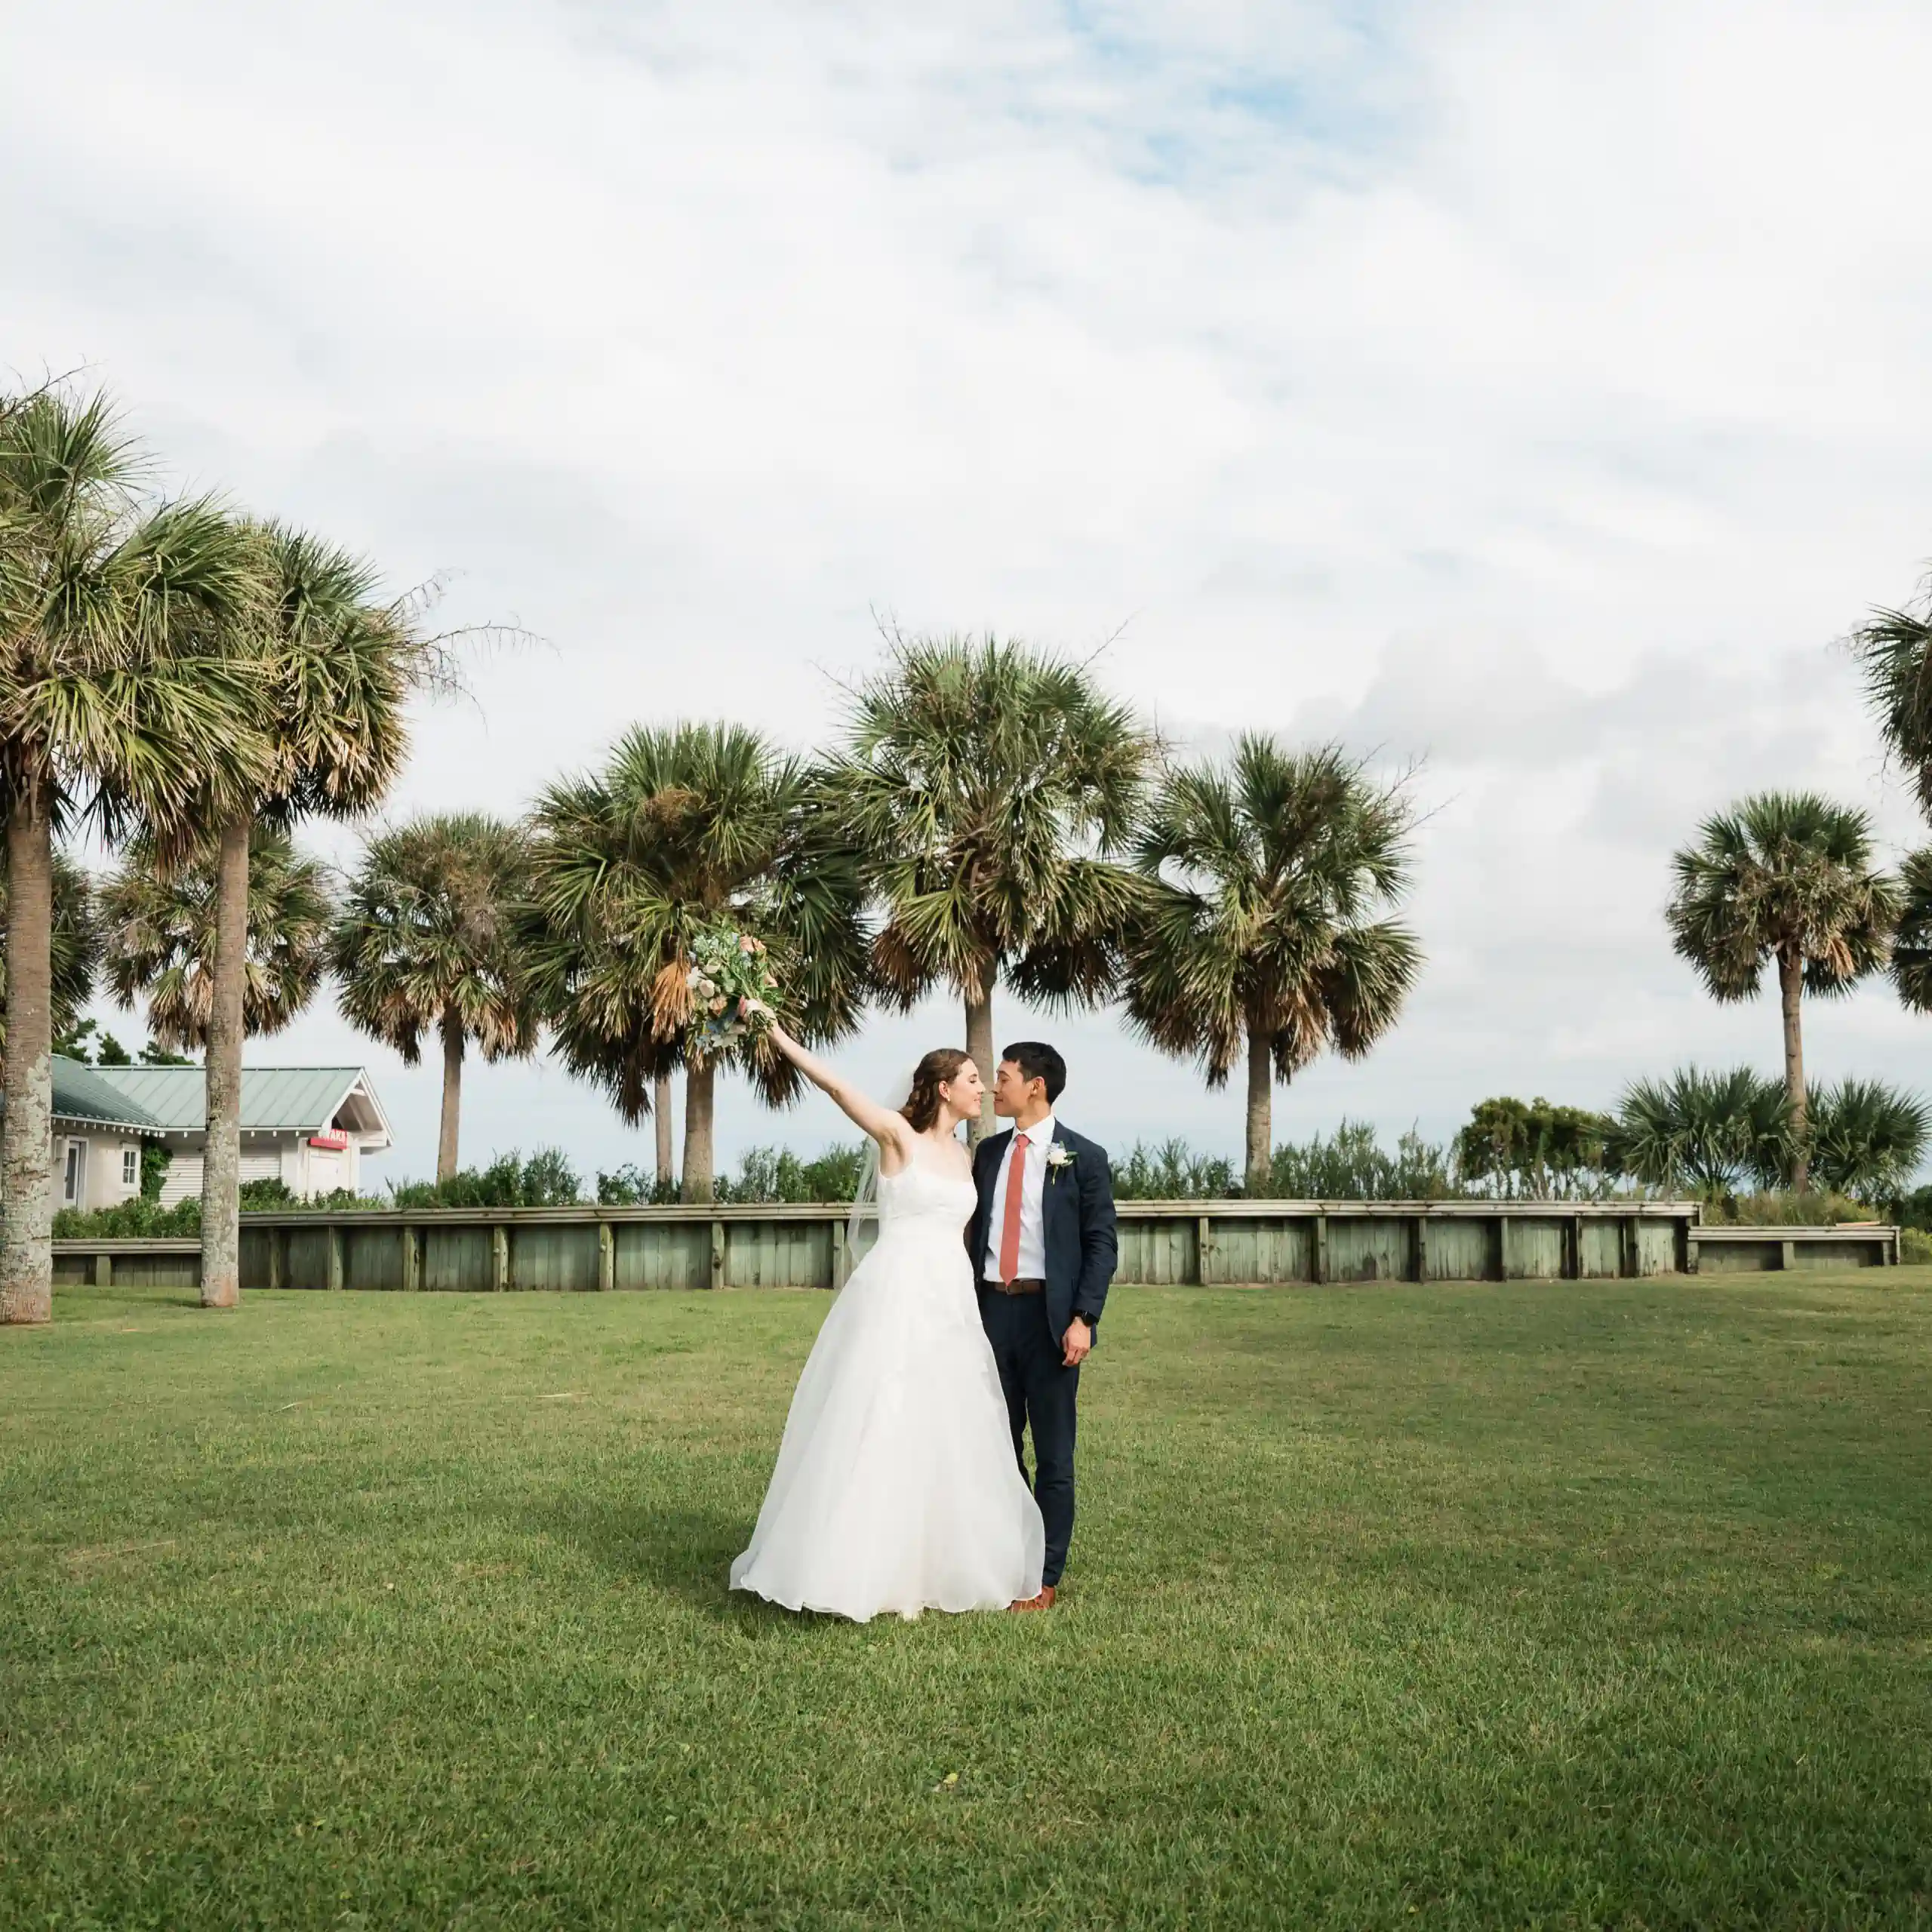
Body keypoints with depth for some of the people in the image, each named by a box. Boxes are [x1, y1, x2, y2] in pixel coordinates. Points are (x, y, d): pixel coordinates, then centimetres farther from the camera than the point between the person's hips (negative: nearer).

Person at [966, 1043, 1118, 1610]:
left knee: (1053, 1452, 3)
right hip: (991, 1308, 5)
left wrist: (1083, 1318, -14)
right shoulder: (988, 1152, 12)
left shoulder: (1083, 1157, -3)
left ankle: (1045, 1577, 12)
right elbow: (976, 1230, 15)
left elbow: (1102, 1243, -5)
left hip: (1049, 1314, -5)